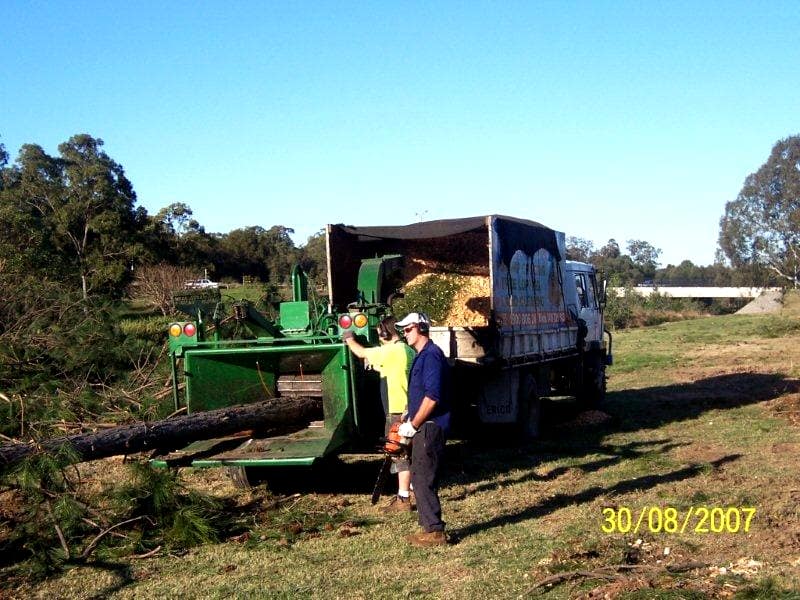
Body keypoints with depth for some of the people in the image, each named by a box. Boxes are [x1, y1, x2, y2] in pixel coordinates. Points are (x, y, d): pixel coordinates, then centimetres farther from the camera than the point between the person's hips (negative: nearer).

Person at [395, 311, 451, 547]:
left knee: (424, 480, -8)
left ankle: (434, 532, -4)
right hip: (423, 428, 11)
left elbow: (432, 396, -23)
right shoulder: (422, 356, 18)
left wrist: (413, 425, -17)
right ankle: (430, 527, 21)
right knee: (421, 479, 14)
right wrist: (410, 422, 16)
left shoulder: (431, 355, -15)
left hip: (430, 428, -11)